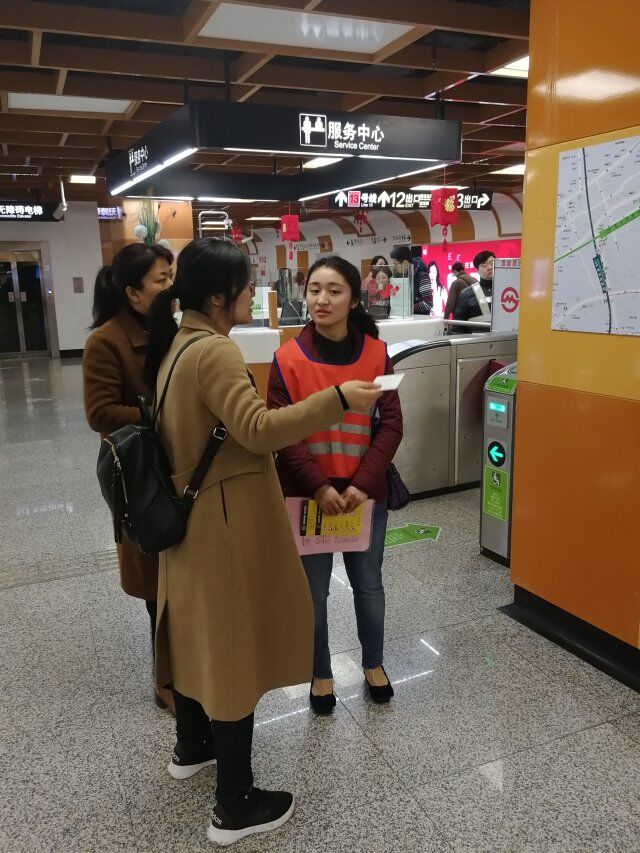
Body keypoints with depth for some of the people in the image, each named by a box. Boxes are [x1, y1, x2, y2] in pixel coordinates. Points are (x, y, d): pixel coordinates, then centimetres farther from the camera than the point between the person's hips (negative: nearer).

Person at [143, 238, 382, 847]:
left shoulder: (175, 344, 8)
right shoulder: (214, 351, -22)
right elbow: (258, 430, -30)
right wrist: (337, 399, -27)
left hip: (188, 513, 10)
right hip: (226, 521, -10)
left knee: (197, 629, 23)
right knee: (233, 644, 1)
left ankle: (191, 747, 45)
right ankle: (235, 806, 16)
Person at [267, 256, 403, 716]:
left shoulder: (375, 354, -4)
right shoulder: (288, 358, -9)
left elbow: (391, 424, -4)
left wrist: (363, 483, -13)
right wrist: (318, 486, -17)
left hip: (365, 493, 1)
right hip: (307, 494, -1)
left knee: (368, 583, 17)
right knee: (313, 590, 11)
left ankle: (374, 663, 41)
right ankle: (321, 673, 35)